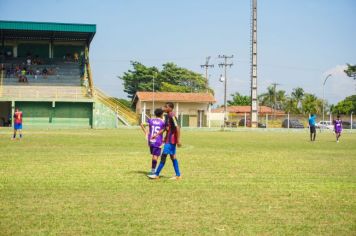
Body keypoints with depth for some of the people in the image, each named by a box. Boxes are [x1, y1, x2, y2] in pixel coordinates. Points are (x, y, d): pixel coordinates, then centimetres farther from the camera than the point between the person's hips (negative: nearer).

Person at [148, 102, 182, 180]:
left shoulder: (172, 116, -17)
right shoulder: (167, 116, 12)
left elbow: (177, 128, -22)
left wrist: (178, 140, -23)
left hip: (170, 140, -10)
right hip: (168, 139, 10)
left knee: (163, 156, -6)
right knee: (173, 157, 11)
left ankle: (156, 174, -1)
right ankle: (178, 175, 14)